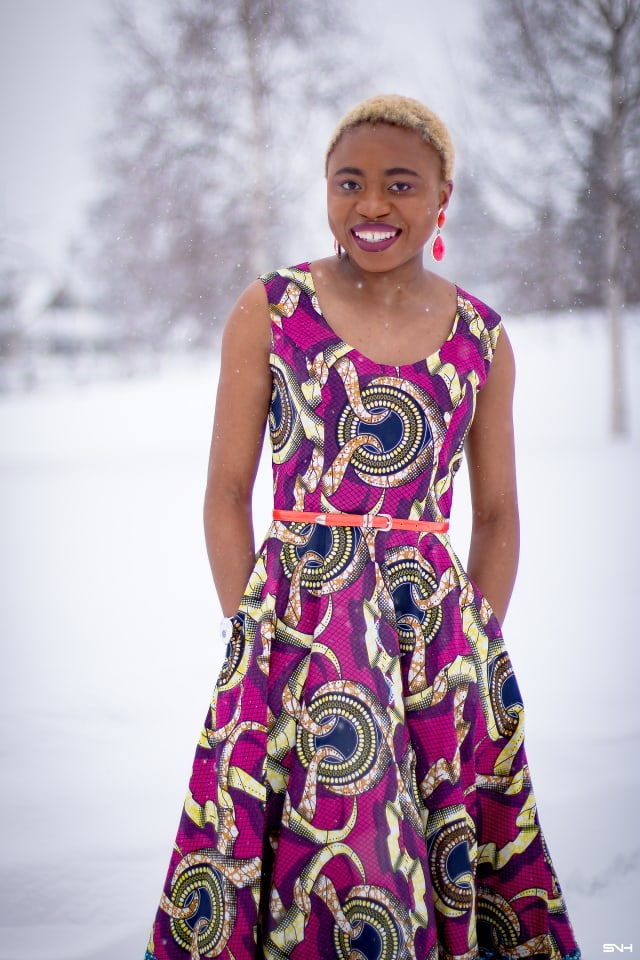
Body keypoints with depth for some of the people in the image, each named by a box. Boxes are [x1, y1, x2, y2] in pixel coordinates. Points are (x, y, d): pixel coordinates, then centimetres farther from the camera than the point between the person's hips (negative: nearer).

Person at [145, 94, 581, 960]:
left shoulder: (480, 337, 6)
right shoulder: (269, 311, 1)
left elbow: (498, 514, 11)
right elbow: (227, 491, 2)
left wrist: (475, 644, 2)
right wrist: (254, 631, -6)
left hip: (439, 626, 2)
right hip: (298, 625, -2)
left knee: (448, 859, 8)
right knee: (314, 858, 1)